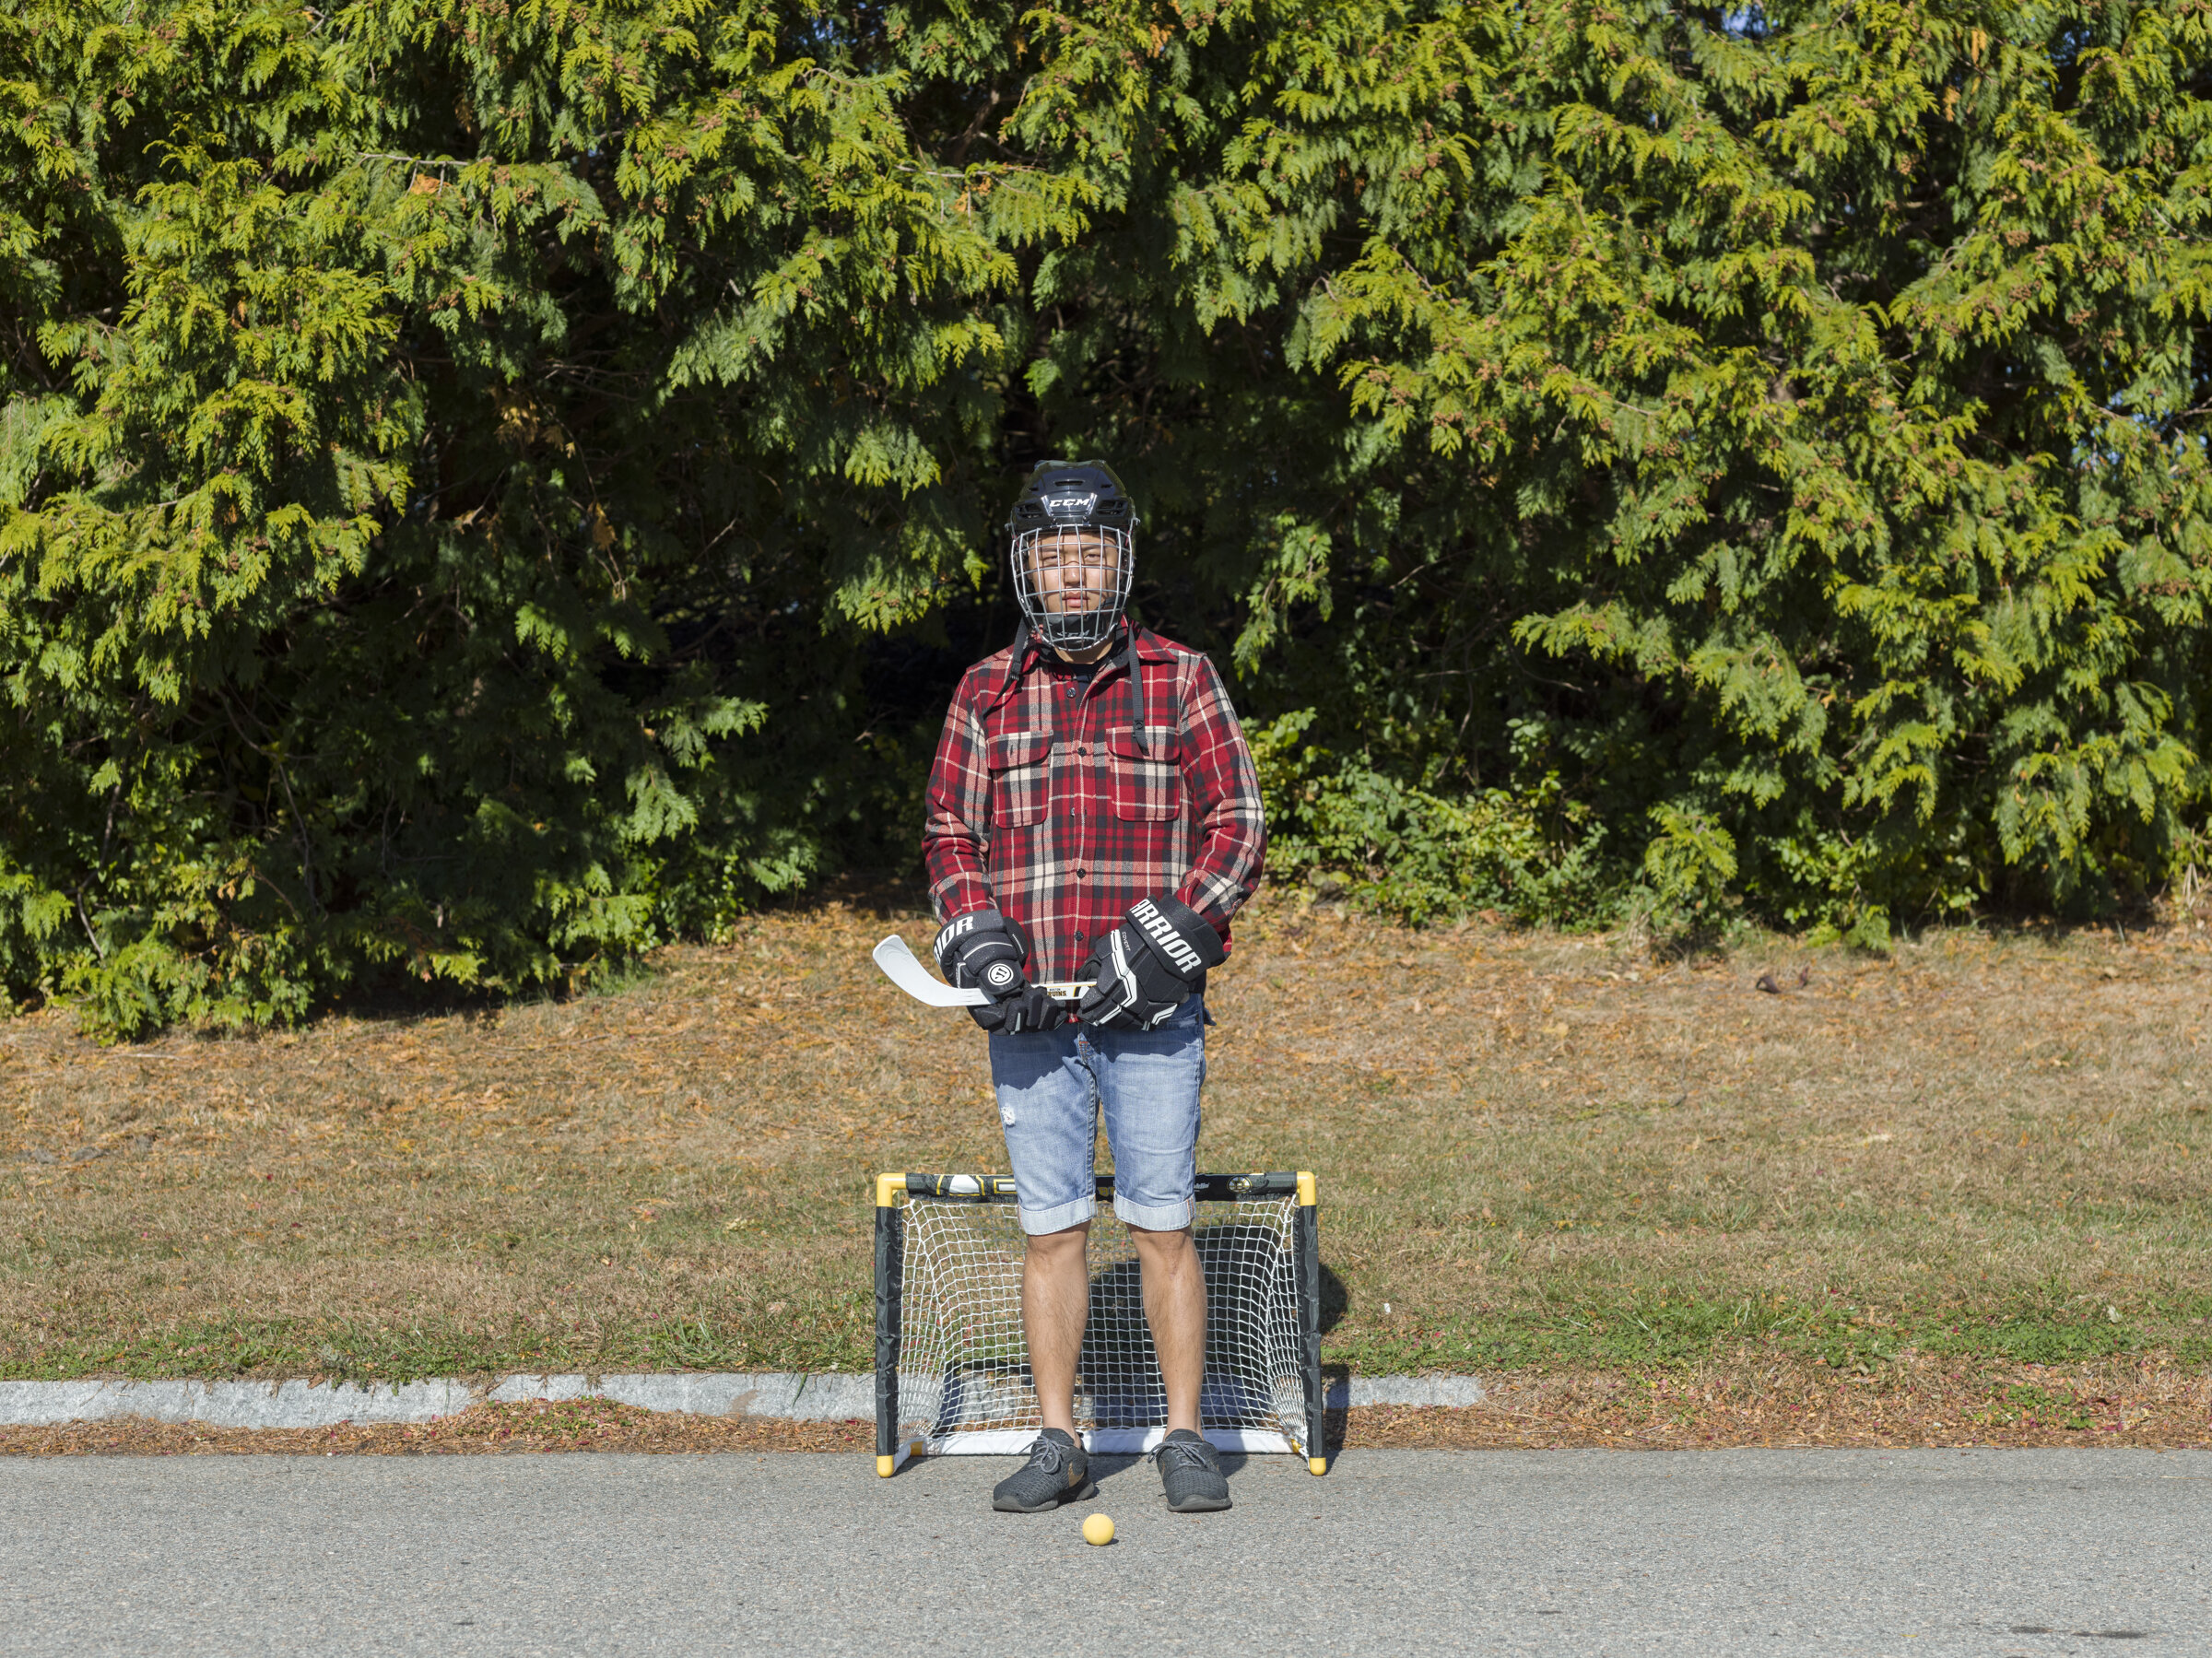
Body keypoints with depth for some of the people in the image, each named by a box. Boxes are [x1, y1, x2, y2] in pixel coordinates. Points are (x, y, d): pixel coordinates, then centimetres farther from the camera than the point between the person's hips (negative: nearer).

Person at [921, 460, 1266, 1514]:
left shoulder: (1181, 682, 3)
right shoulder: (986, 694, 9)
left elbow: (1235, 824, 0)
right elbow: (950, 832, 12)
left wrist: (1161, 948, -10)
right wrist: (980, 947, -5)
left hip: (1151, 1008, -2)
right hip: (1029, 1013, 2)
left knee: (1162, 1225, -1)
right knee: (1050, 1228, 5)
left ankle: (1184, 1441, 8)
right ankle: (1057, 1446, 12)